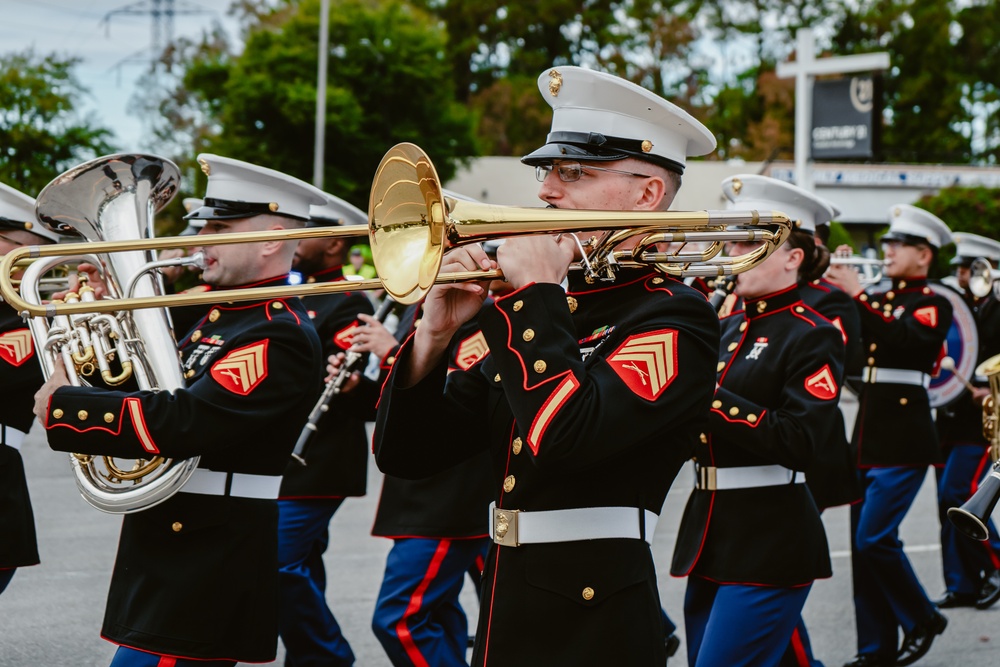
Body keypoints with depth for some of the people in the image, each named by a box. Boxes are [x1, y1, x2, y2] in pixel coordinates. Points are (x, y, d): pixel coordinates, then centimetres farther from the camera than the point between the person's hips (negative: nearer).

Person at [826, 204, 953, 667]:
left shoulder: (933, 305, -4)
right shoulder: (878, 300, 17)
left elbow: (903, 342, -24)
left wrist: (856, 294, -24)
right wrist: (830, 282, -6)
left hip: (903, 441, -7)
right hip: (868, 437, 7)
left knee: (874, 539, -13)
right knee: (864, 545, 6)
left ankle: (923, 620, 7)